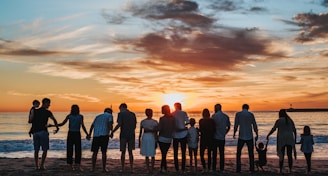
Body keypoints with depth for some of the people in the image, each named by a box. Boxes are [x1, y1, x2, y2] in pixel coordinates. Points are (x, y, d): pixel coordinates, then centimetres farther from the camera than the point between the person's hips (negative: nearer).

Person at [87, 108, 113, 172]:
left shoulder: (98, 116, 26)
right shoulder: (109, 115, 12)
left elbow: (92, 125, 22)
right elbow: (110, 124, -6)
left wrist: (89, 135, 27)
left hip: (96, 135, 4)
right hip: (104, 135, -4)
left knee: (95, 152, 9)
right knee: (104, 152, 0)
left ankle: (93, 168, 9)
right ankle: (104, 168, 2)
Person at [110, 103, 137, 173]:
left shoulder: (121, 113, -4)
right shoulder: (133, 114, 10)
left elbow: (119, 124, -14)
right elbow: (135, 125, 13)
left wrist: (112, 132, -5)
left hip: (123, 135, -4)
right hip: (131, 135, 4)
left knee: (123, 152, 5)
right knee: (130, 152, 11)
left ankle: (123, 169, 8)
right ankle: (131, 168, 7)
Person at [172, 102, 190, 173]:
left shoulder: (172, 114, 0)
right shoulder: (183, 113, -3)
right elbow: (187, 122, -10)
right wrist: (183, 125, 8)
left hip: (175, 135, 1)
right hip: (183, 135, -1)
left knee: (175, 152, 8)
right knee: (183, 152, 6)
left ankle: (177, 169, 7)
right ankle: (183, 169, 3)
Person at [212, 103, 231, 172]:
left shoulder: (214, 116, -8)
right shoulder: (226, 116, 6)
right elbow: (228, 127, 10)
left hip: (215, 137, -4)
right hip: (222, 138, 4)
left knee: (214, 153, 4)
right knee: (221, 153, 9)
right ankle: (222, 168, 10)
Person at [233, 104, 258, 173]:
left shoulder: (238, 114, -2)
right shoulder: (251, 114, 0)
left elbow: (236, 125, -1)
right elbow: (255, 126, 2)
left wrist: (234, 133, 14)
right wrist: (257, 135, 13)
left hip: (241, 137, -1)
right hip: (249, 137, 1)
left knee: (238, 153, 9)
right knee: (251, 153, 11)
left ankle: (238, 169, 3)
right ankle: (252, 169, 8)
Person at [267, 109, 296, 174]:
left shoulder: (278, 120, -4)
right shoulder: (290, 120, 9)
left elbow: (273, 129, -9)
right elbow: (294, 130, 8)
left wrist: (268, 135, 2)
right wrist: (295, 139, 17)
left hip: (282, 139, -3)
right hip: (290, 139, 3)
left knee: (281, 155, 3)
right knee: (289, 155, 7)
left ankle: (281, 170, 2)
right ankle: (290, 170, 6)